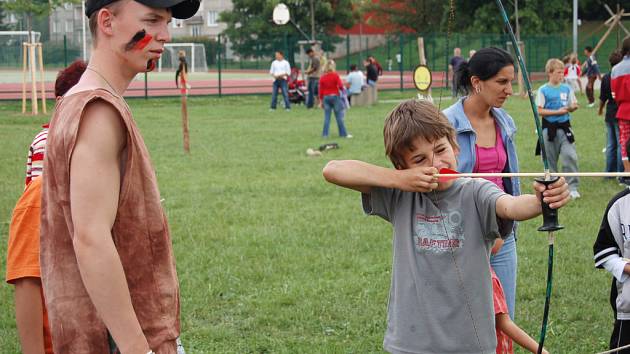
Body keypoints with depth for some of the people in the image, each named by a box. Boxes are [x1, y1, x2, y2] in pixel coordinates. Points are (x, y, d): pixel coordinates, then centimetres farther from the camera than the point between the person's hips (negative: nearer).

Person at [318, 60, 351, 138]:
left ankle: (325, 134, 2)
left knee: (326, 117, 5)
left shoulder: (322, 77, 3)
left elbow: (321, 90, 4)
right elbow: (340, 86, -13)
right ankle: (343, 134, 5)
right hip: (335, 96, -3)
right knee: (339, 116, 3)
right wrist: (343, 88, 10)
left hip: (326, 97, 3)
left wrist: (321, 101, 10)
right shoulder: (335, 75, -8)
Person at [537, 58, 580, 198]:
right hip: (549, 128, -2)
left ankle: (572, 187, -4)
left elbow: (573, 105, 13)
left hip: (564, 126, 2)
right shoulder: (543, 90, -3)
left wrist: (573, 107, -11)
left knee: (570, 156, -10)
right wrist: (557, 112, -15)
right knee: (550, 159, 7)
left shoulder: (567, 89, 6)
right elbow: (539, 111, -8)